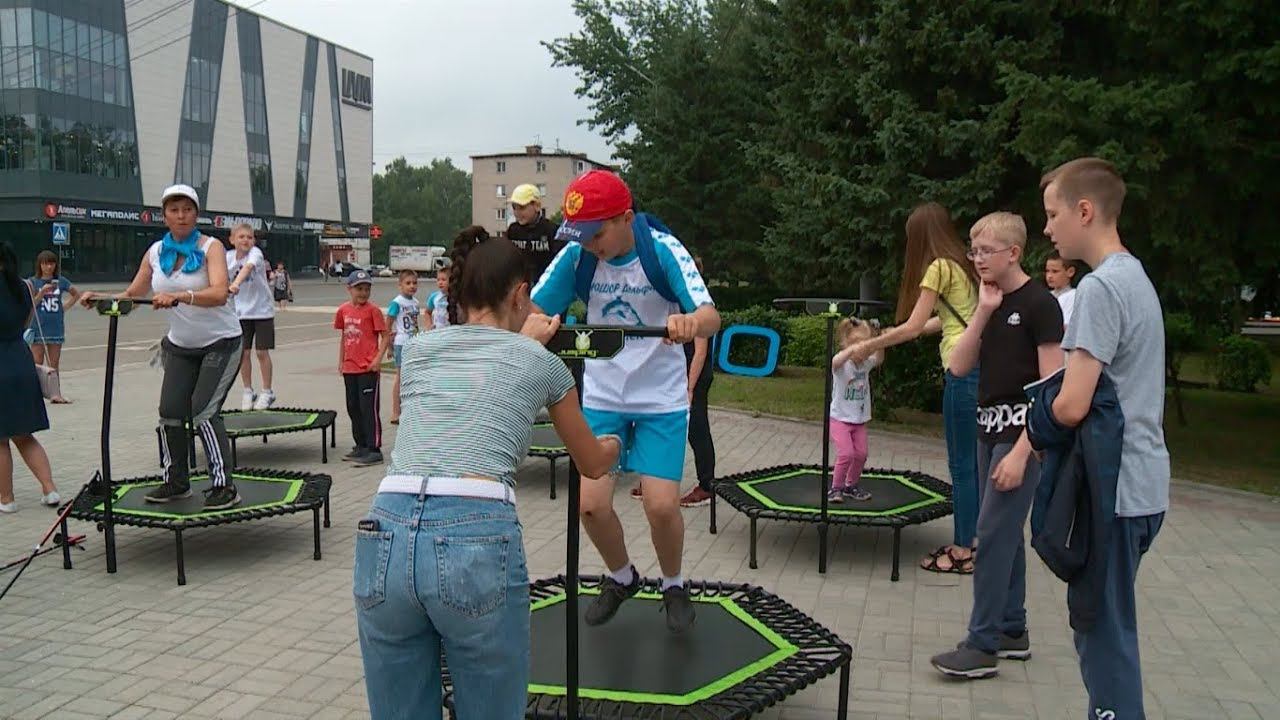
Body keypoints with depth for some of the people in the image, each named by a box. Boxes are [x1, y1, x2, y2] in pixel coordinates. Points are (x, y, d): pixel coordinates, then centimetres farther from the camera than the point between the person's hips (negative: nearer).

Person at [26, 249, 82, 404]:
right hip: (38, 328, -2)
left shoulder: (61, 281, 5)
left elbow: (77, 294, 20)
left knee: (54, 365, 6)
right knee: (37, 365, 1)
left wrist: (66, 307, 8)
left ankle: (55, 394, 7)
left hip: (56, 328, 2)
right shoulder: (33, 282, -2)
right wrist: (42, 293, -20)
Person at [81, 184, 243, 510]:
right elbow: (132, 294, 8)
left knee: (204, 411, -14)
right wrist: (101, 299, -11)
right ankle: (176, 482, 19)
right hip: (180, 345, 6)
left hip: (221, 343, -5)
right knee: (170, 411, 2)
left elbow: (219, 293, -33)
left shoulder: (211, 247, -16)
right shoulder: (156, 252, 1)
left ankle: (224, 487, -8)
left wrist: (179, 296, -48)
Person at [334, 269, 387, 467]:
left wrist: (378, 359, -18)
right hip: (349, 368, 7)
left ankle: (374, 450, 0)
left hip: (368, 368, -7)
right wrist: (341, 361, 16)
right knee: (353, 408, 14)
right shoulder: (344, 310, 8)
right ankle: (361, 446, 27)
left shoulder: (372, 310, -8)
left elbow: (385, 336, -8)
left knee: (369, 408, -5)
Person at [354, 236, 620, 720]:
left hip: (385, 538, 4)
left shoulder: (418, 348, 21)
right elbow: (593, 465, 30)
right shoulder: (542, 363, 14)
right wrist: (613, 446, 53)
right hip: (478, 540, -3)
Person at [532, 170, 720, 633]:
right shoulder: (576, 256, -12)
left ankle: (673, 585, 22)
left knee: (661, 505, -10)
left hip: (661, 398, -2)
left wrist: (690, 323, -53)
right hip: (601, 396, 3)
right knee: (591, 503, -4)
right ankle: (621, 577, 28)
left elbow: (711, 317, -29)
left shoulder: (662, 248, -20)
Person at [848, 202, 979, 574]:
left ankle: (962, 552, 7)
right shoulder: (960, 264, 16)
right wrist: (894, 335, 26)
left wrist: (869, 345, 1)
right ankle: (964, 541, 22)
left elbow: (912, 327, -10)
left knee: (962, 465, -1)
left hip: (962, 371, -9)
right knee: (970, 462, 14)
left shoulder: (939, 267, -9)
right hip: (977, 367, 9)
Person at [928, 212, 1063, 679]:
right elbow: (958, 367, 3)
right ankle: (1012, 630, 25)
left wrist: (1021, 452, -20)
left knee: (993, 532, -8)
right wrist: (983, 313, -7)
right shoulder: (992, 302, 11)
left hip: (1022, 432, -8)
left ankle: (982, 645, 1)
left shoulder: (1039, 303, -12)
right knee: (1004, 532, 14)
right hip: (989, 429, 8)